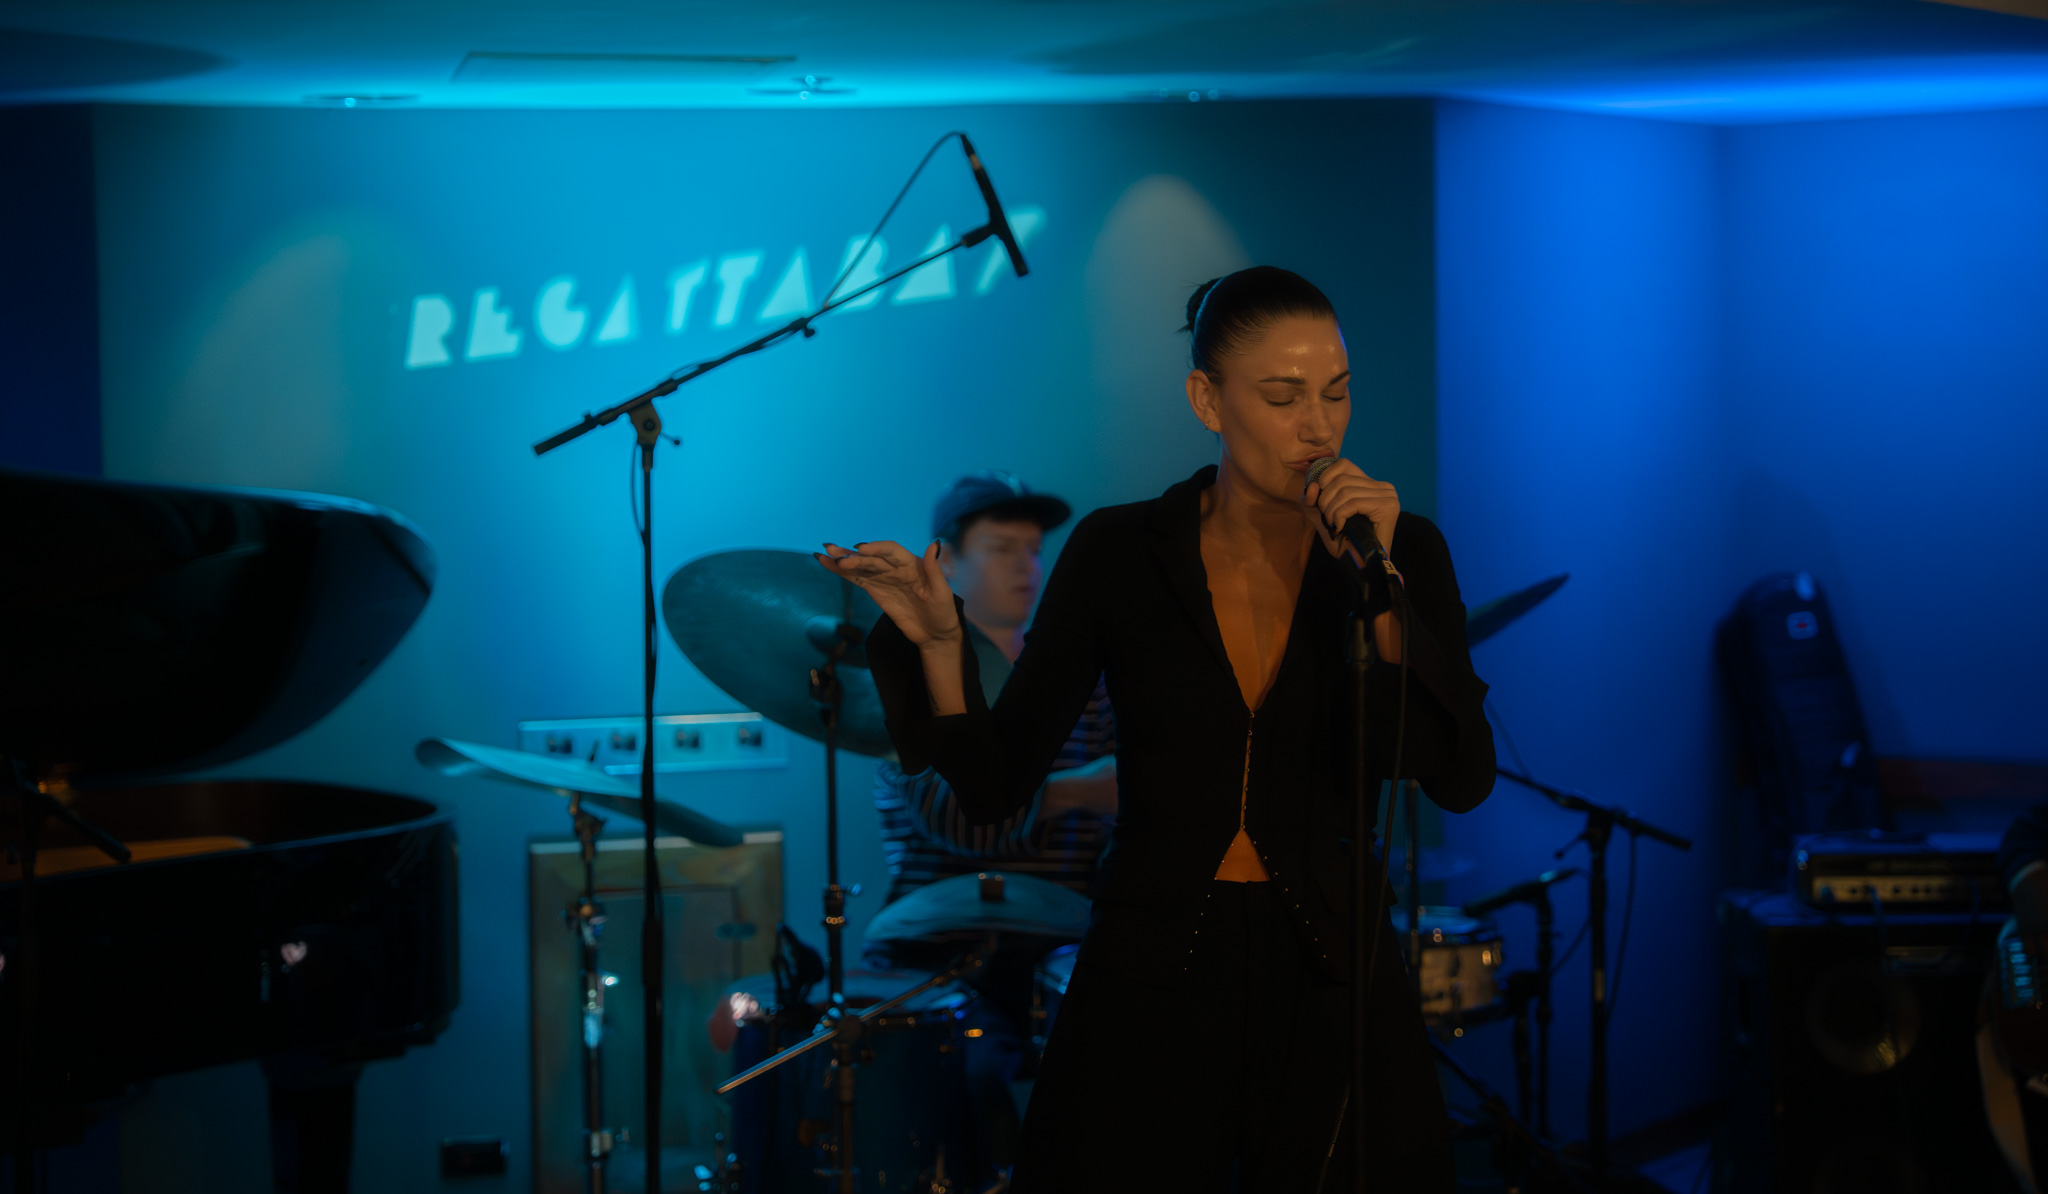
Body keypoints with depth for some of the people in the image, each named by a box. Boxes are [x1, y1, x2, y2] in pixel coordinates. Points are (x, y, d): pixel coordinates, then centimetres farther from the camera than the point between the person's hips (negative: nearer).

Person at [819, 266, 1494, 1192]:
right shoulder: (1119, 553, -4)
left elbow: (1462, 780, -14)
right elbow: (995, 783, -4)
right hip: (1150, 986, -1)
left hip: (1328, 986, 1)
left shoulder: (1400, 552, -2)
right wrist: (938, 645, -21)